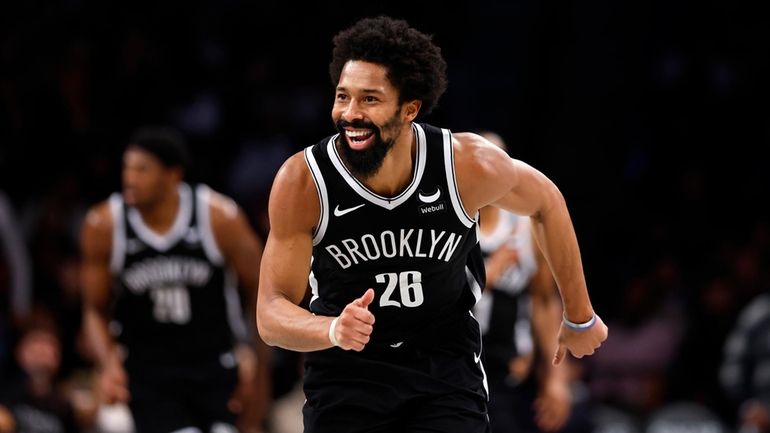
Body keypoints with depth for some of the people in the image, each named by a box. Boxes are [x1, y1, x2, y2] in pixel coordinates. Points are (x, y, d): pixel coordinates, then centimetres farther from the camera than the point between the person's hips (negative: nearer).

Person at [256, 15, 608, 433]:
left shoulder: (469, 166, -19)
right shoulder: (302, 182, -21)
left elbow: (545, 202, 4)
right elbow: (271, 312, -18)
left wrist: (580, 317, 13)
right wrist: (334, 330, -41)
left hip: (446, 370, 0)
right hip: (345, 378, 0)